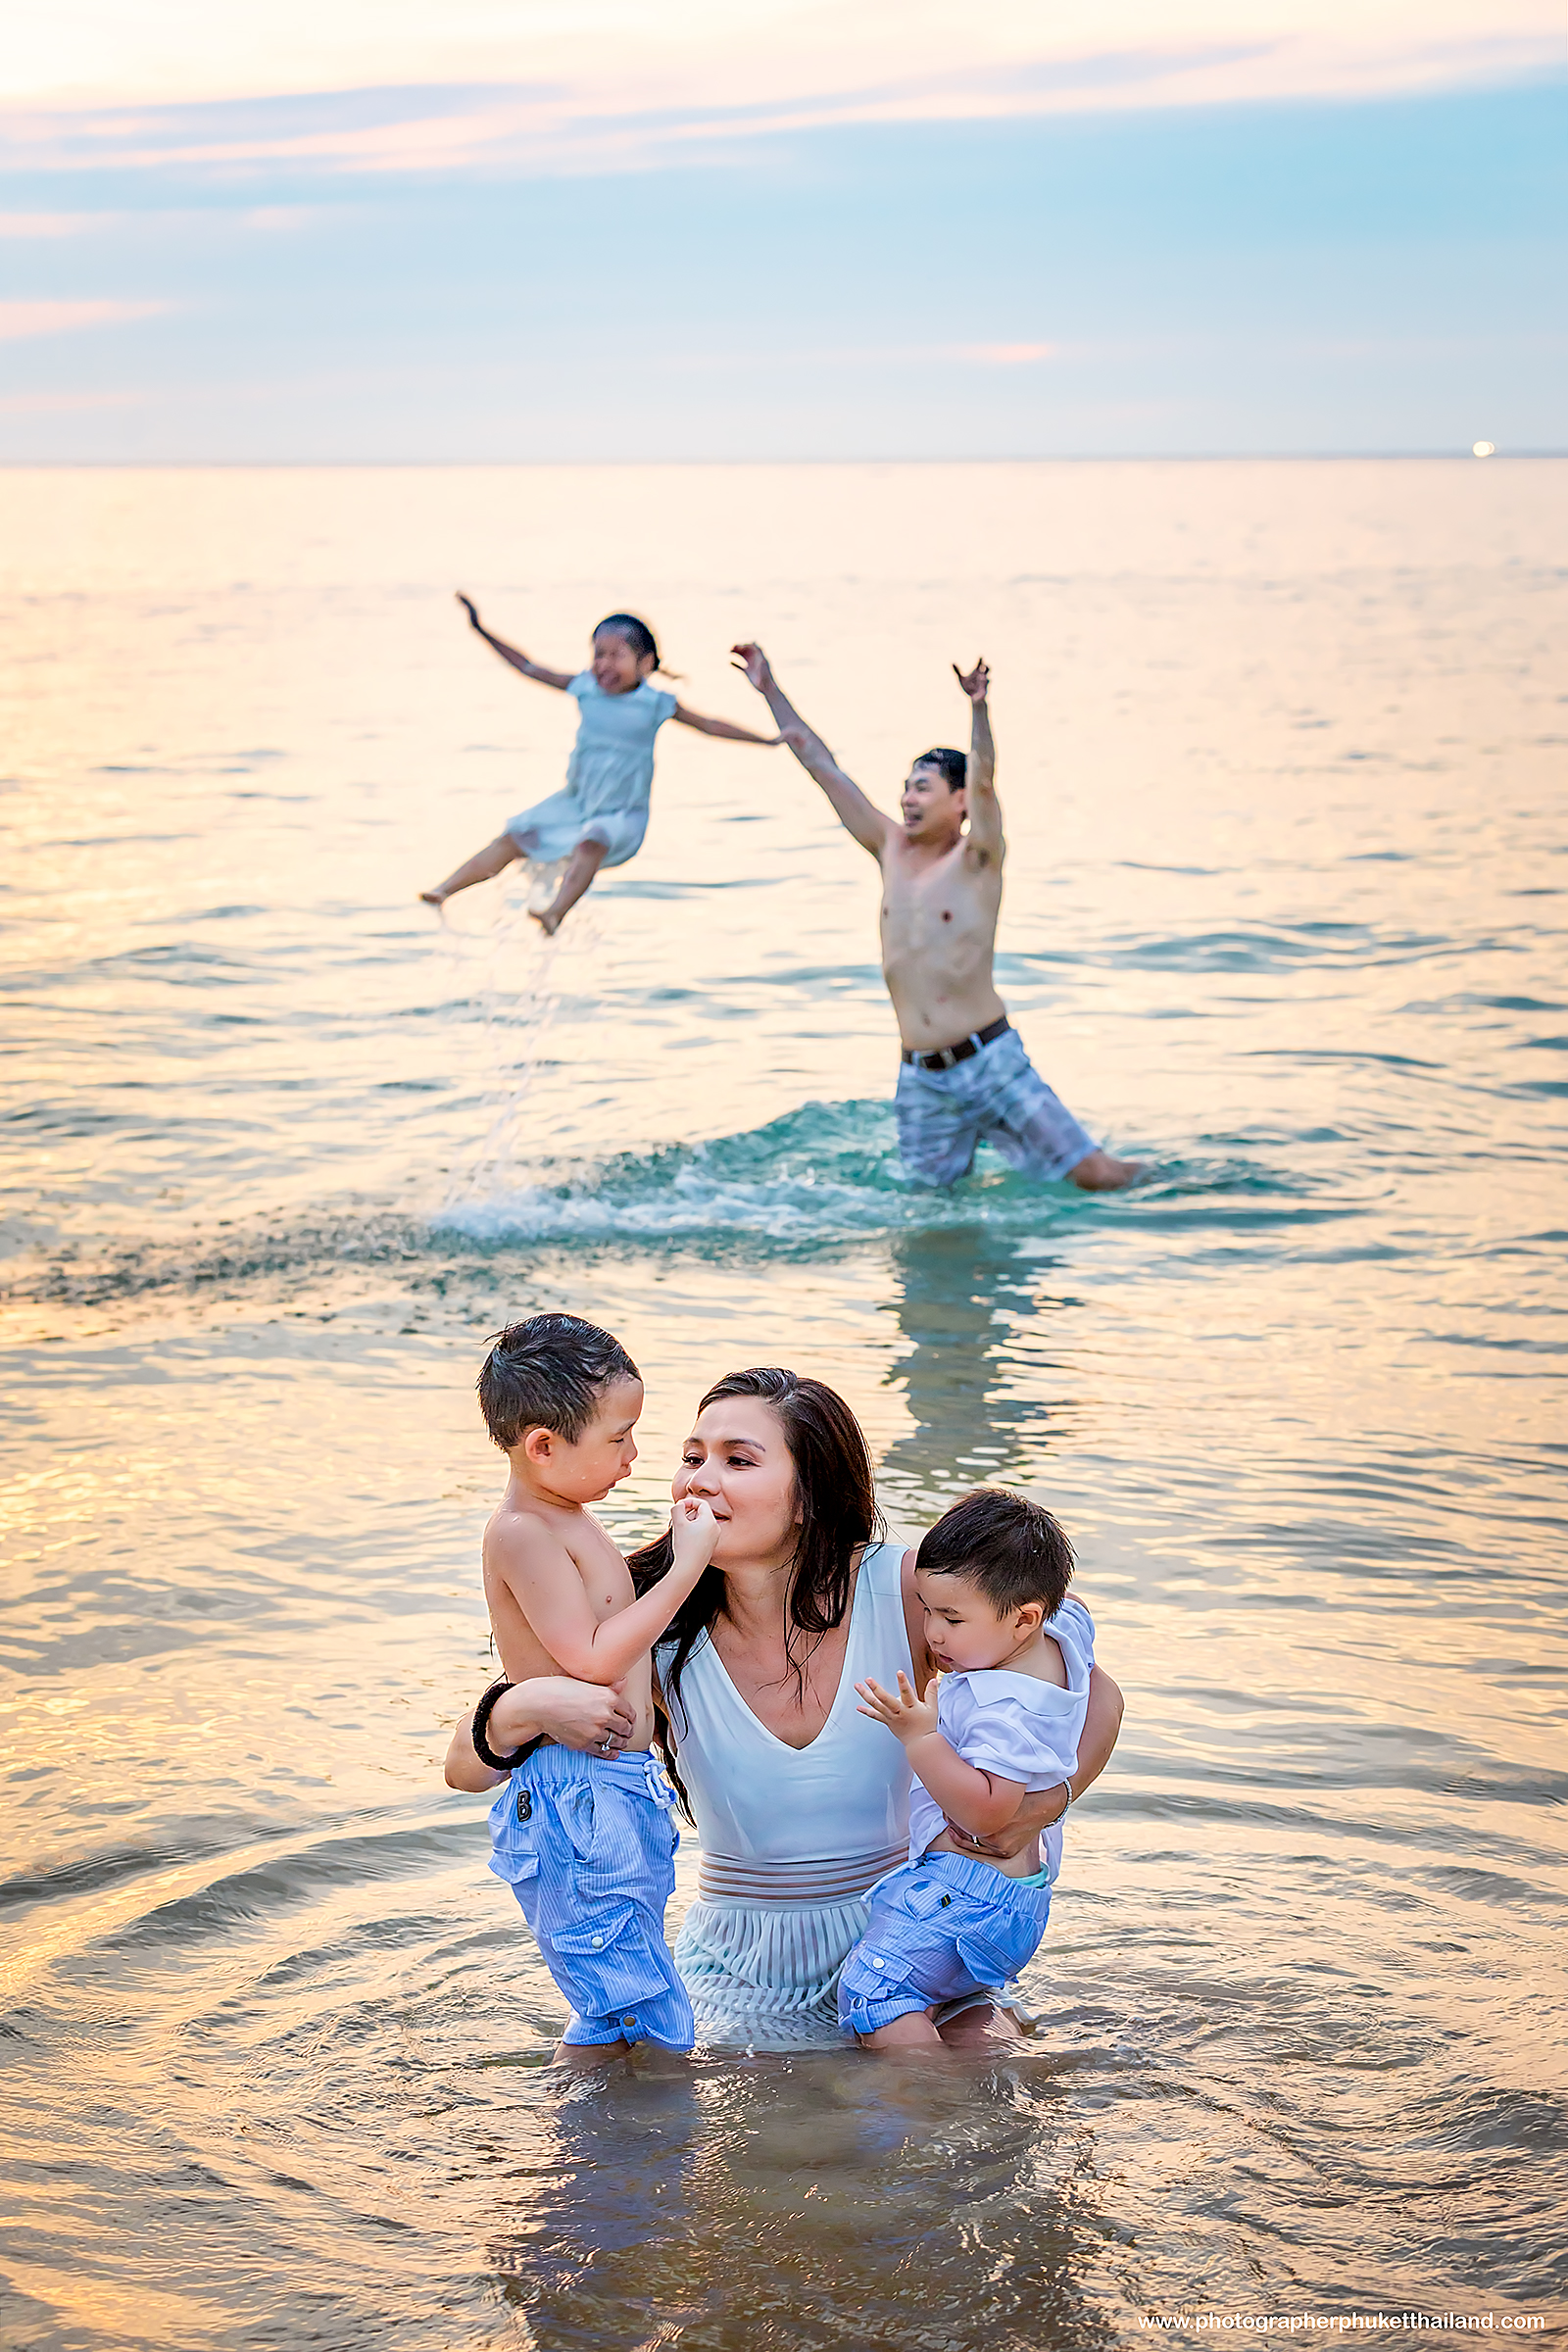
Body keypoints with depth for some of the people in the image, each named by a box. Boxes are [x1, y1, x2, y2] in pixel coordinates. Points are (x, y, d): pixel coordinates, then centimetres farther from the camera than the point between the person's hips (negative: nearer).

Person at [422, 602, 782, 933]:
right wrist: (481, 630, 2)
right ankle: (445, 889, -15)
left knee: (591, 843, -35)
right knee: (514, 838, -10)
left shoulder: (656, 704, -8)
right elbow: (528, 667, 5)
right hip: (576, 803, 4)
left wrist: (769, 740, -2)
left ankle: (557, 912, -52)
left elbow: (709, 725, -1)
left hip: (623, 814, -4)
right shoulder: (585, 689, 0)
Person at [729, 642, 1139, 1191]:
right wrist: (770, 691, 10)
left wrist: (978, 708, -39)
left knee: (1096, 1177, -8)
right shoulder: (893, 850, 9)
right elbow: (822, 765, 11)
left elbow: (983, 780, -22)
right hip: (920, 1079, 5)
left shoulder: (976, 859, -3)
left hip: (990, 1060, -5)